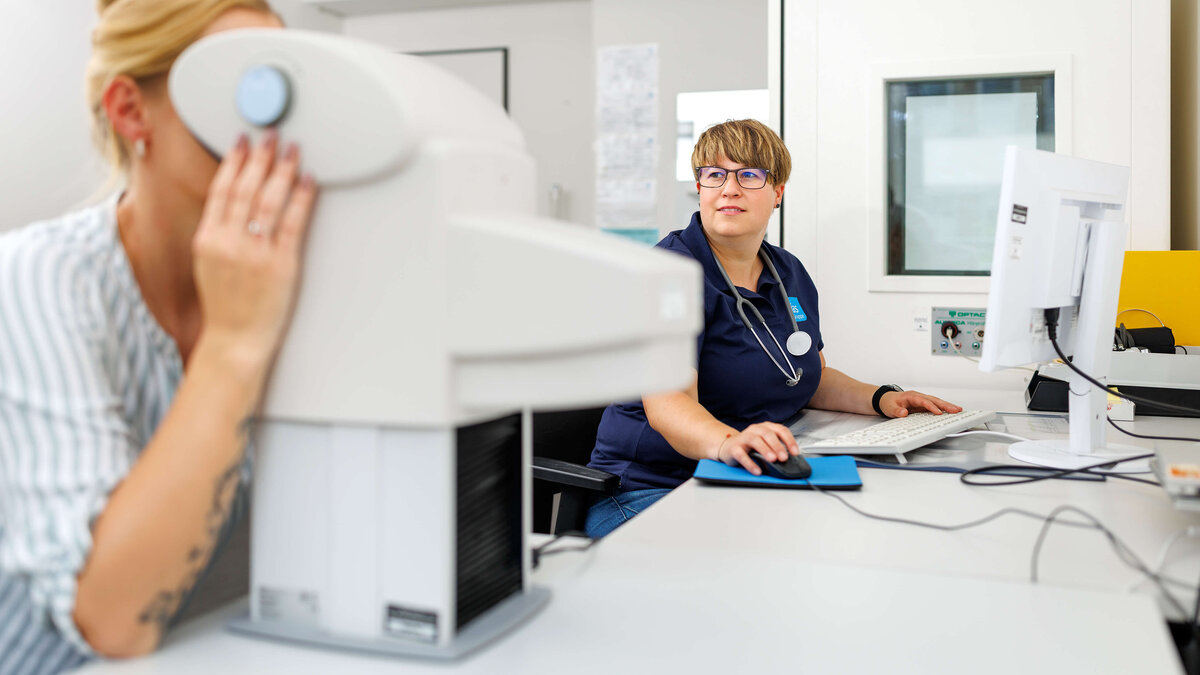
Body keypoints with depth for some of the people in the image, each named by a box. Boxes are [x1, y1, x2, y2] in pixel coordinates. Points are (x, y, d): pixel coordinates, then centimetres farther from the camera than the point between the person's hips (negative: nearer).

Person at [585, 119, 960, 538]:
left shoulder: (790, 274, 12)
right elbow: (667, 402, -27)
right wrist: (728, 443, -47)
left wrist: (879, 398, 7)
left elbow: (811, 378, 26)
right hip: (655, 487, -7)